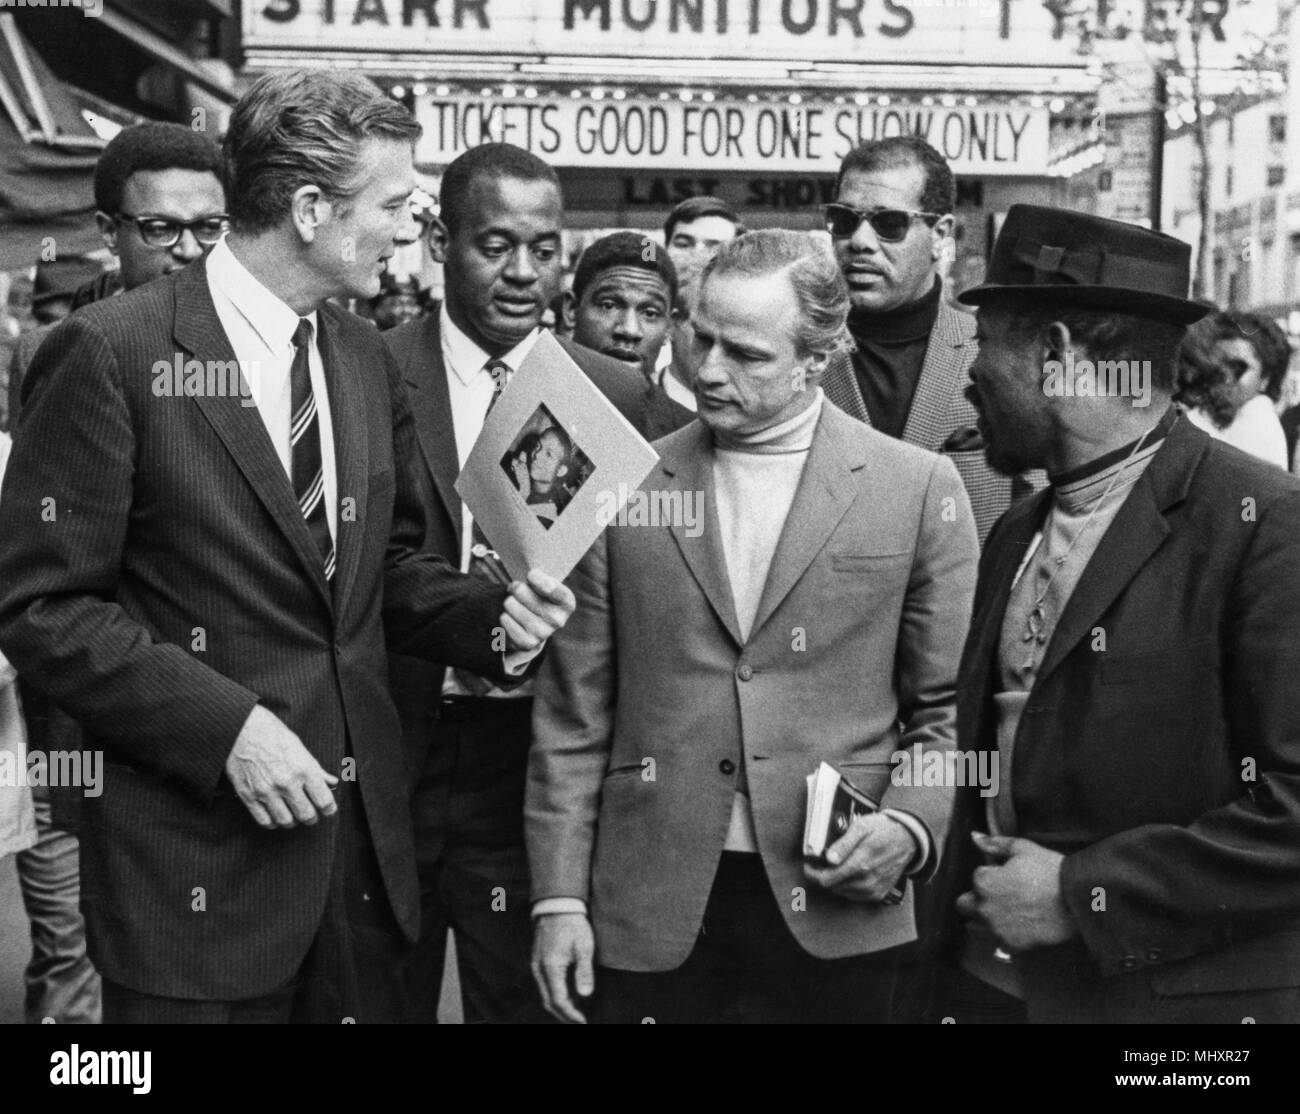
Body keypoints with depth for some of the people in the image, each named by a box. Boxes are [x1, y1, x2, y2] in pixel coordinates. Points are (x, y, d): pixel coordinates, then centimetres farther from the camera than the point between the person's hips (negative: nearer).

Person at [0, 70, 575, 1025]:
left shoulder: (367, 359, 9)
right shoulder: (112, 354, -12)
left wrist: (492, 617, -3)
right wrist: (224, 725, -20)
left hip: (363, 832, 6)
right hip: (199, 857, -6)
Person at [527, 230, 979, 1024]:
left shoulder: (919, 490, 0)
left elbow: (950, 707, 5)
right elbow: (575, 715, 4)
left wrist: (910, 824, -11)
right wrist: (560, 898, 1)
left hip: (834, 911, -1)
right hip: (648, 913, 1)